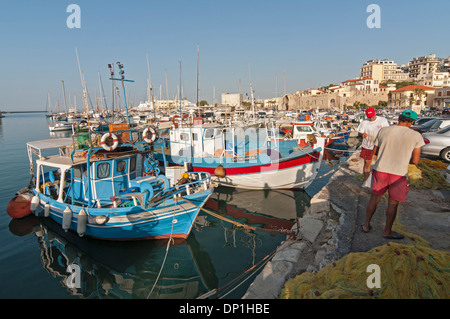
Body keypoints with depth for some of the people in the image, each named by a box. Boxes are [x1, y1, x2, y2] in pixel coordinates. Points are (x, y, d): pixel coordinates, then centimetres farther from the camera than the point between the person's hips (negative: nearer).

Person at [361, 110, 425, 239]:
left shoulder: (383, 130, -1)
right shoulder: (416, 136, -6)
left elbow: (374, 151, 8)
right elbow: (415, 161, -3)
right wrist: (403, 157, 15)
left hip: (380, 170, 2)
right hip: (399, 174, -2)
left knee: (374, 198, 17)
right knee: (393, 203, 13)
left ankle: (366, 225, 29)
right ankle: (387, 231, 26)